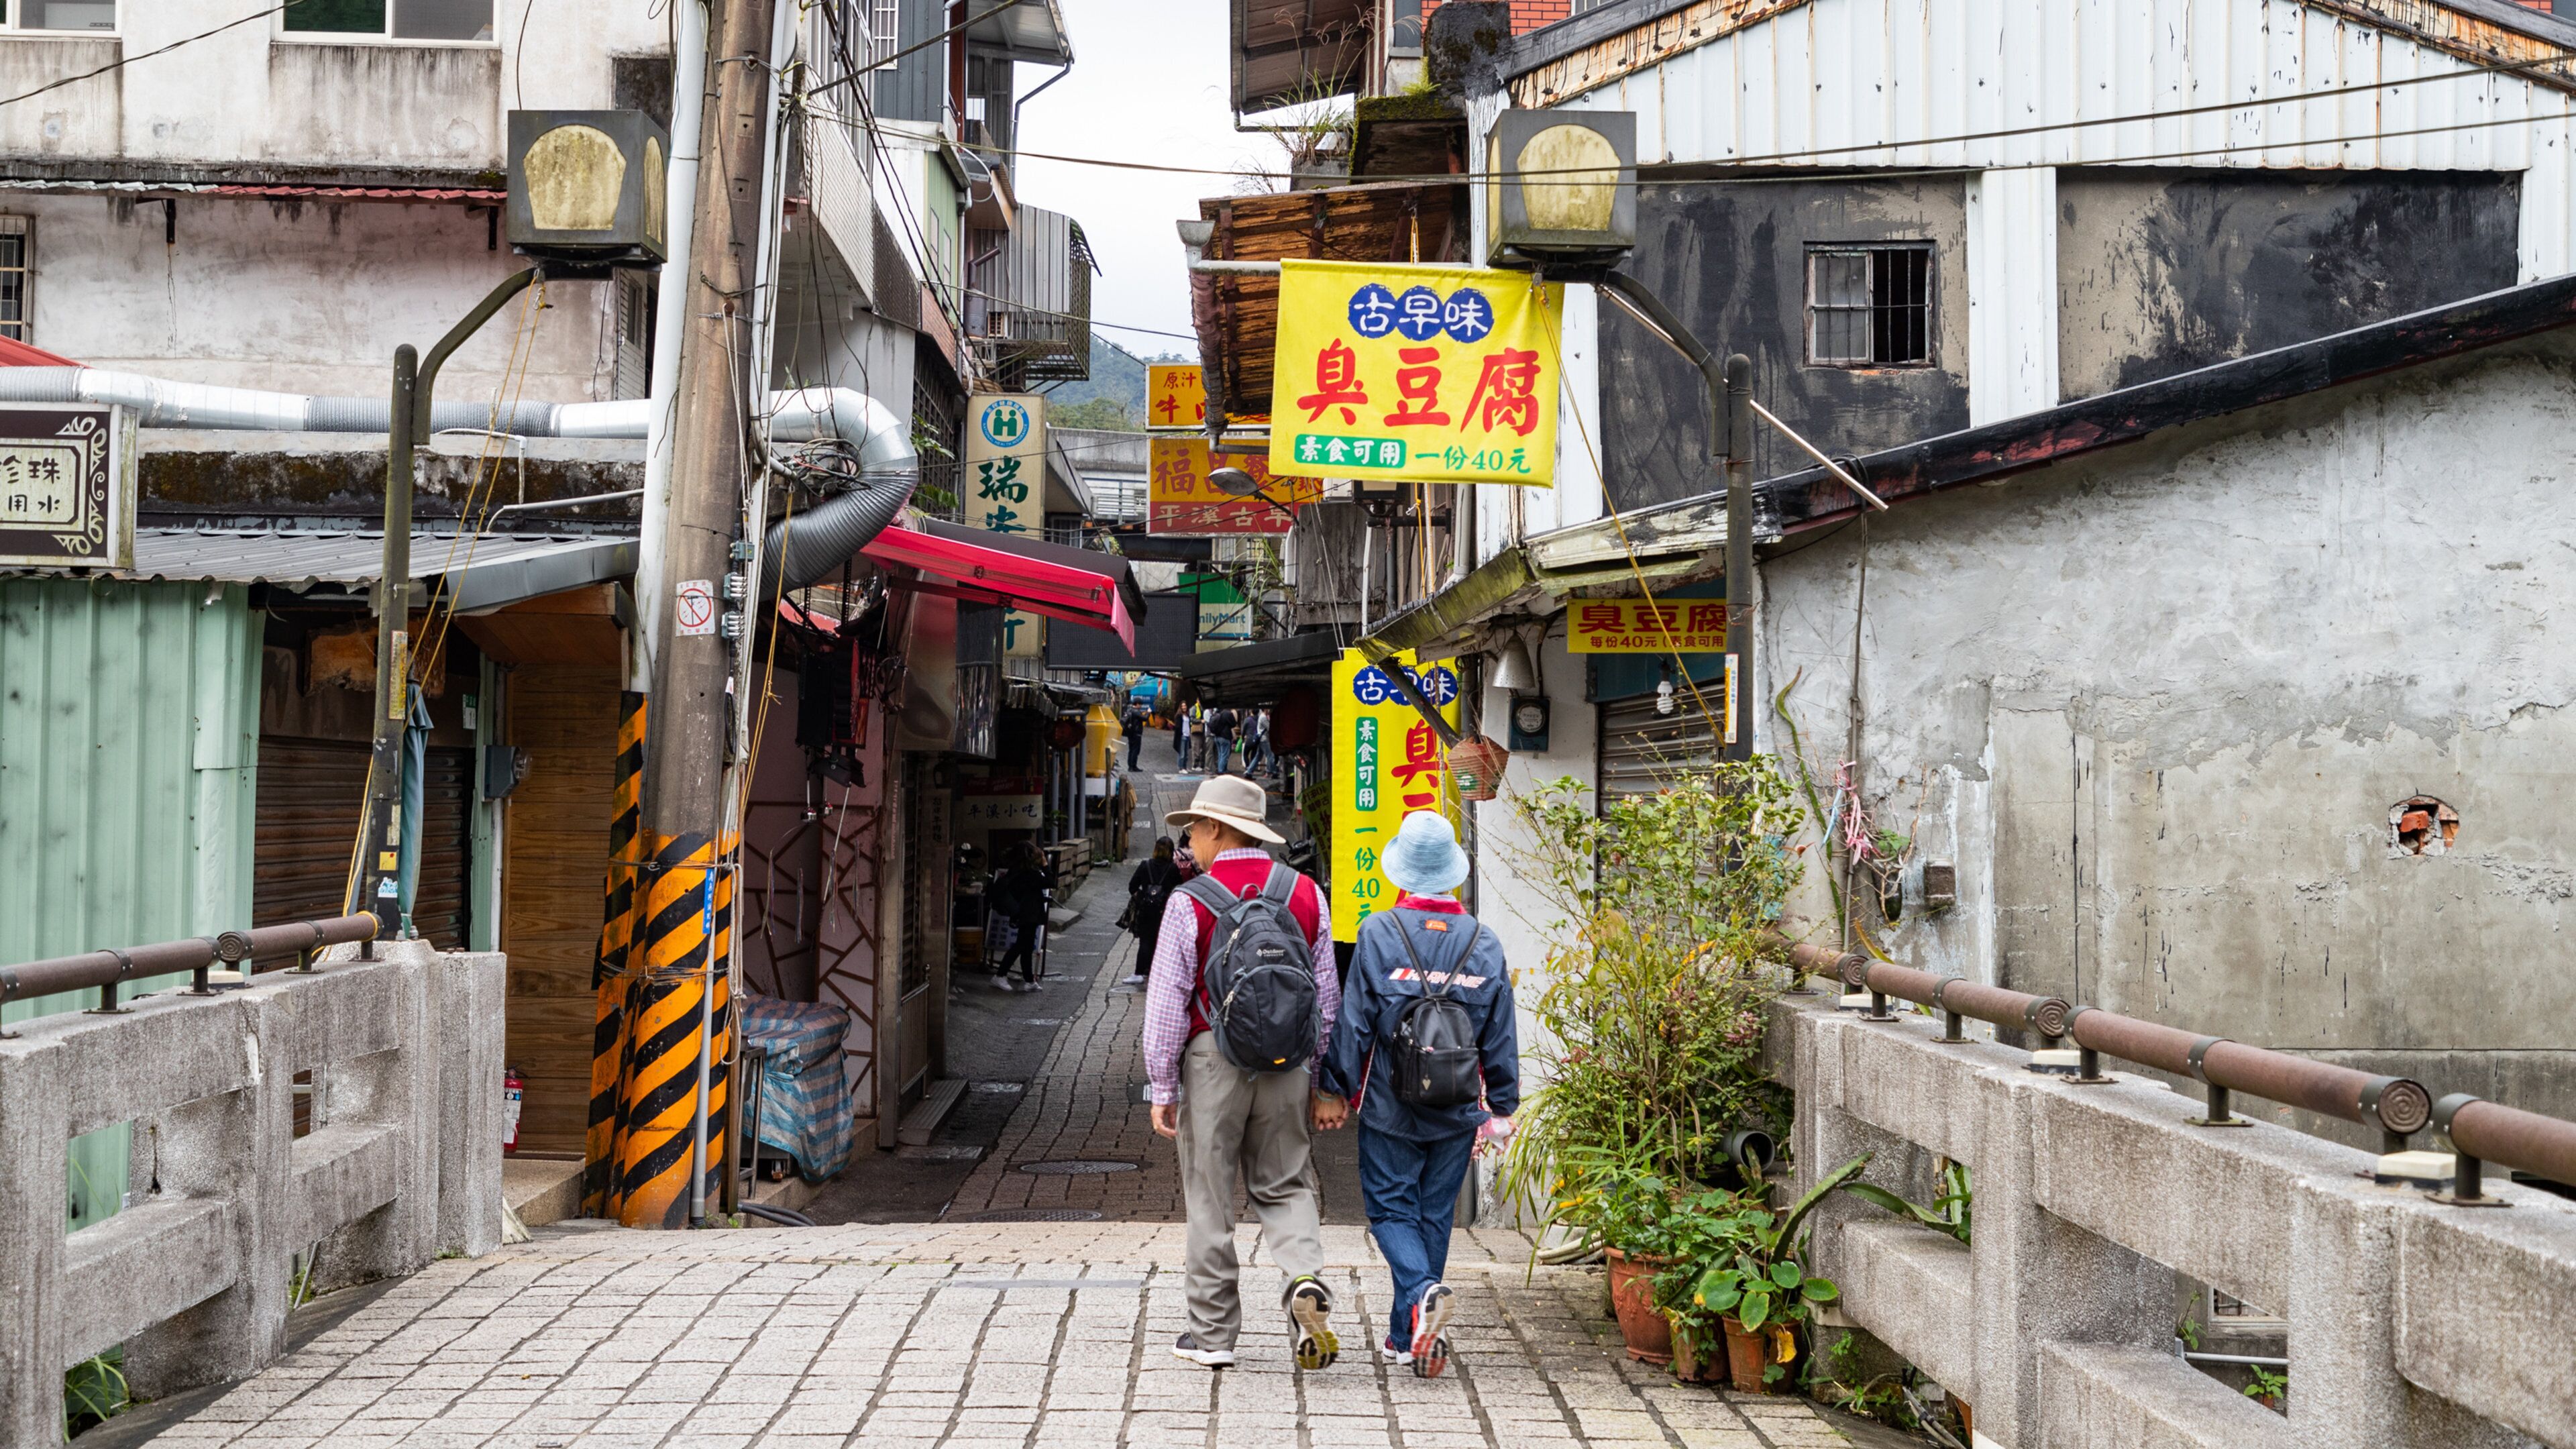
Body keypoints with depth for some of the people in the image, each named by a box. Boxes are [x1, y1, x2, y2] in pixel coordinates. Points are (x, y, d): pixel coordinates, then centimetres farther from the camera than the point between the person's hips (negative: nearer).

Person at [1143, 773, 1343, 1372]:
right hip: (1286, 1060, 3)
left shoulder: (1190, 901, -7)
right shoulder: (1307, 895, 6)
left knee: (1209, 1198, 6)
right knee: (1284, 1185, 15)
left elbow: (1167, 1001, -6)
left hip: (1213, 1058, -3)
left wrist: (1161, 1087, 0)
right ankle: (1306, 1277, -11)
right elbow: (1327, 996, 9)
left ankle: (1212, 1334, 12)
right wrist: (1325, 1084, 15)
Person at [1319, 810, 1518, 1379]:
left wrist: (1337, 1088, 3)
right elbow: (1501, 1036, 4)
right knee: (1434, 1215, 13)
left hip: (1389, 1107, -3)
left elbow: (1354, 1020, -8)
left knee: (1391, 1210, 7)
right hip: (1455, 1114, 3)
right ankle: (1409, 1336, 17)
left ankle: (1423, 1293, -20)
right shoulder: (1484, 943, 0)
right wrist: (1502, 1108, 13)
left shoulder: (1378, 933, -10)